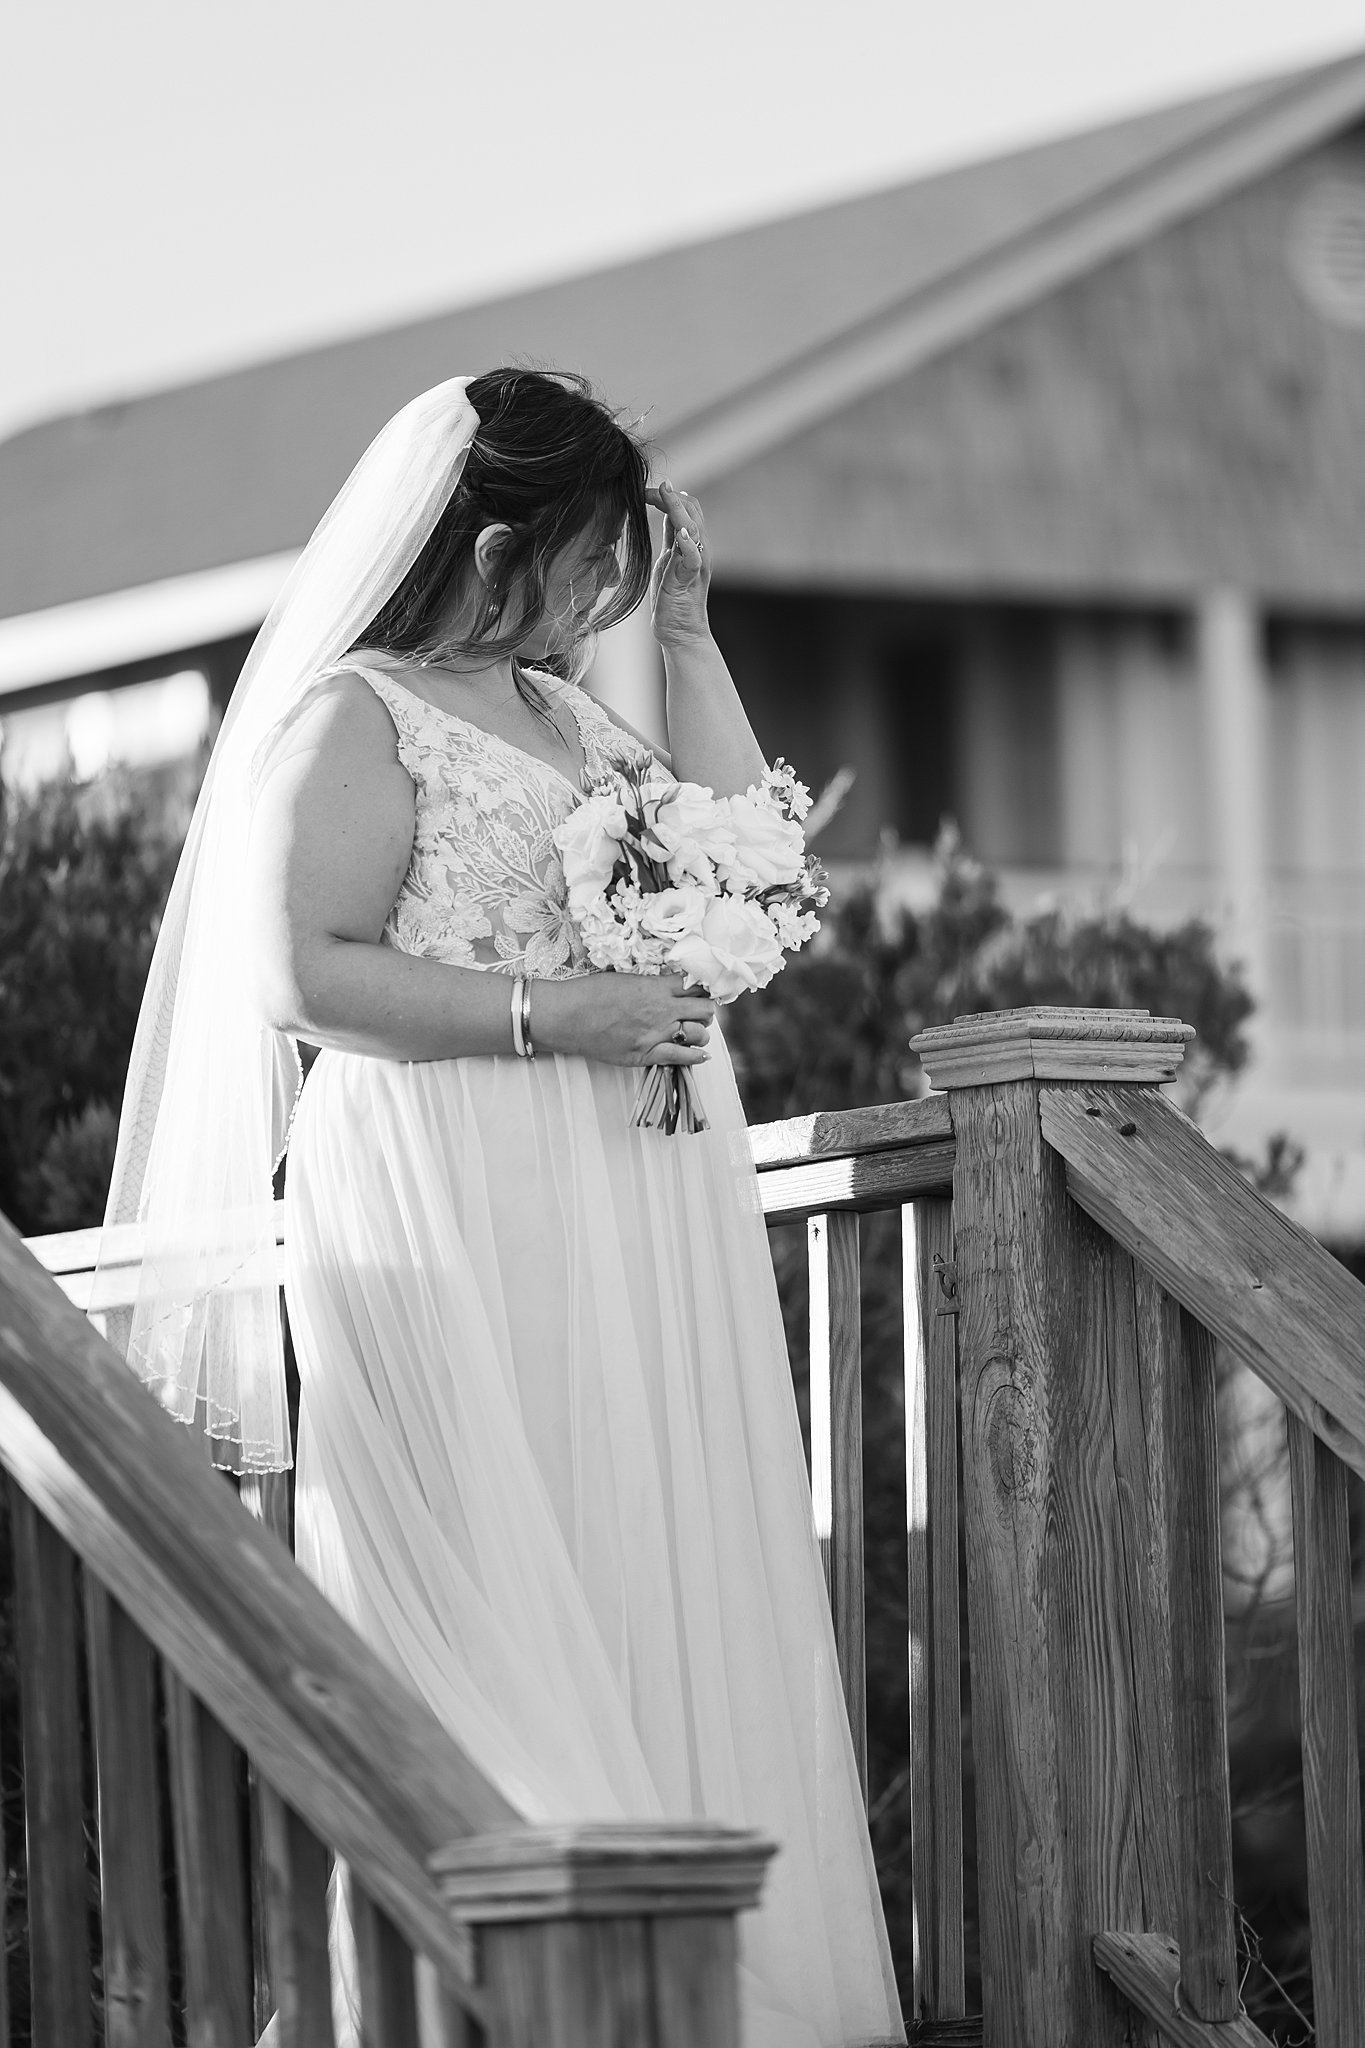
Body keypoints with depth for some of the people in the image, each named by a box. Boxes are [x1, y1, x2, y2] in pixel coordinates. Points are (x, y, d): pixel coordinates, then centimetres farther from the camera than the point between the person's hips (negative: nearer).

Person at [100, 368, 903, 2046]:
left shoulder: (571, 712, 19)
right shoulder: (356, 719, -6)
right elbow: (297, 976, -15)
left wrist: (687, 634, 12)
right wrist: (546, 1013, -19)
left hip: (646, 1212, 8)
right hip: (464, 1217, -8)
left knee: (664, 1567, 6)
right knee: (512, 1590, -8)